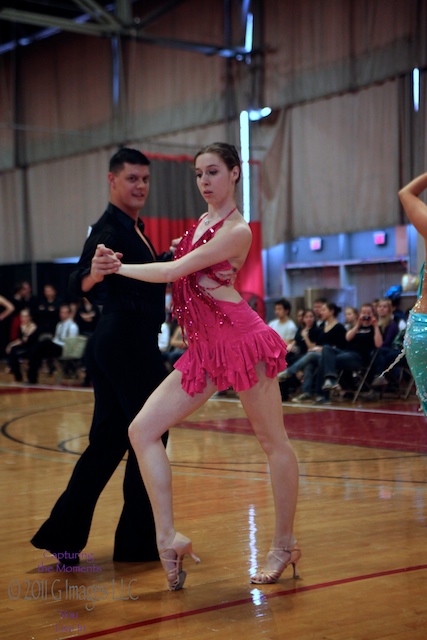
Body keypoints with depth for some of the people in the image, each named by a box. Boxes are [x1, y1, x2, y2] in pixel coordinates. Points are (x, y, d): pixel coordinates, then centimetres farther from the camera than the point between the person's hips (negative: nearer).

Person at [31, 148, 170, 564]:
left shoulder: (131, 228, 15)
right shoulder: (110, 228, -15)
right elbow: (78, 287, -31)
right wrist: (93, 274, -52)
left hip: (115, 345, 10)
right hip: (129, 345, -10)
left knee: (107, 443, 12)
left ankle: (63, 534, 15)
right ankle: (139, 540, 6)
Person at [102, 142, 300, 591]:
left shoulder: (237, 230, -8)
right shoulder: (201, 223, 18)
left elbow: (174, 272, -12)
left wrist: (119, 267, -2)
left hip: (239, 335, -8)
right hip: (202, 349, 9)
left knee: (272, 440, 4)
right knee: (142, 429, -3)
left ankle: (284, 544, 16)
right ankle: (168, 538, -4)